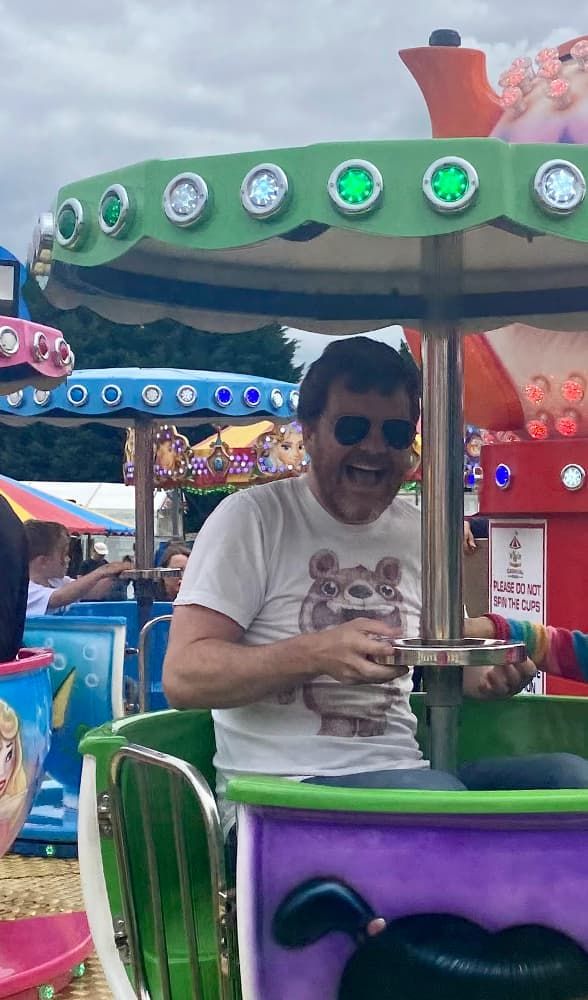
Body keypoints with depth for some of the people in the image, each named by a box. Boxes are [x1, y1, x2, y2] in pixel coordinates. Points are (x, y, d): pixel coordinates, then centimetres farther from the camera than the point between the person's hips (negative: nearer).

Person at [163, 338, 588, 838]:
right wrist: (318, 653, -26)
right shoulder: (253, 517, -5)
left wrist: (487, 675, 1)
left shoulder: (421, 531, 14)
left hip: (405, 771, 6)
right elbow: (183, 676, -12)